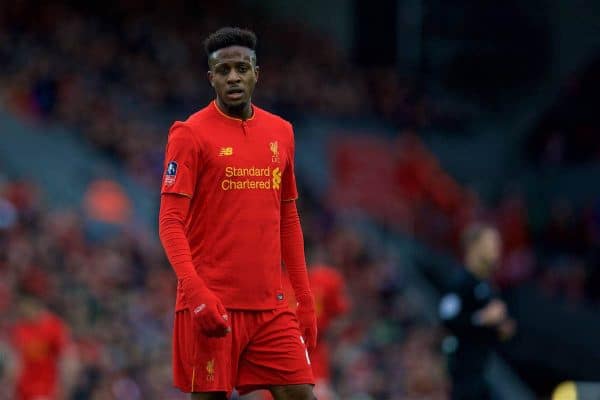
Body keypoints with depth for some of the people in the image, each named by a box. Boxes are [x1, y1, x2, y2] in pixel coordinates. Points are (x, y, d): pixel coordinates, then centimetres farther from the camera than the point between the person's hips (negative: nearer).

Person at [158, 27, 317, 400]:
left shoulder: (281, 132, 12)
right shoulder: (190, 134, -5)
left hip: (270, 308, 5)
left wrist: (305, 299, 14)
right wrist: (196, 290, -23)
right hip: (212, 306, -5)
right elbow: (171, 222, -10)